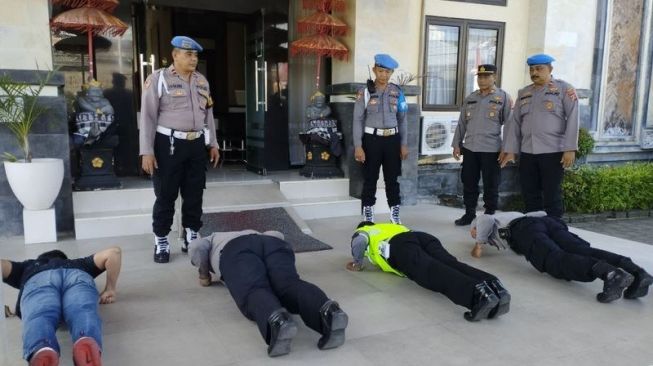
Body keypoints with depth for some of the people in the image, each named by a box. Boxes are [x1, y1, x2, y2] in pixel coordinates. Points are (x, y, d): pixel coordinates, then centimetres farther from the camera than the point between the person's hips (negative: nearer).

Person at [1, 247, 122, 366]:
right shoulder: (79, 264, 47)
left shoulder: (28, 266, 47)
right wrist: (110, 289, 36)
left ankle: (41, 350, -65)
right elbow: (113, 252, 36)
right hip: (78, 276, 1)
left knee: (38, 318, -29)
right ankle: (87, 345, -64)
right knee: (83, 313, -29)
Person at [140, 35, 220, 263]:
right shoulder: (158, 79, -6)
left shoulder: (202, 81, 12)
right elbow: (147, 116, -8)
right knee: (166, 196, 3)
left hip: (197, 144, 5)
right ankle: (161, 243, 16)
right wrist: (147, 151, -13)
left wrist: (212, 144, 15)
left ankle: (191, 238, 25)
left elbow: (207, 113, 18)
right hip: (169, 144, -5)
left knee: (194, 194, 11)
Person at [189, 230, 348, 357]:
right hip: (274, 245, 3)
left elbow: (197, 246, 18)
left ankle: (277, 321, -64)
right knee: (290, 285, -24)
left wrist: (204, 275, 29)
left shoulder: (213, 240, 39)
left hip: (237, 251, -3)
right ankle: (328, 312, -57)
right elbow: (277, 234, 38)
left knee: (254, 292, -28)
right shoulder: (254, 234, 50)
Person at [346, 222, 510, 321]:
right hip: (423, 237, 6)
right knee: (451, 265, -20)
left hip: (400, 246, -6)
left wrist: (358, 263, 20)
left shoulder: (361, 232, 31)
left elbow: (360, 242, 7)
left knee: (433, 273, -30)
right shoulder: (393, 225, 49)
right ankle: (492, 285, -48)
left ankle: (477, 294, -57)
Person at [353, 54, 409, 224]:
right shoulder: (365, 92, -4)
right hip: (372, 139, -2)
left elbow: (402, 120, 9)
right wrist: (358, 146, -12)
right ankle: (368, 217, 13)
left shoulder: (397, 92, 5)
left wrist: (404, 144, 4)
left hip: (392, 139, 3)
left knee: (392, 179, 9)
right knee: (370, 179, 4)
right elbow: (358, 120, -6)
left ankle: (395, 215, 18)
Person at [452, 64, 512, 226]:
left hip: (491, 149, -4)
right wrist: (456, 144, 11)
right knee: (469, 184, 10)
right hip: (469, 148, 4)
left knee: (490, 186, 3)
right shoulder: (470, 98, 12)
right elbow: (462, 123, 16)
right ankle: (469, 213, 22)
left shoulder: (503, 97, -1)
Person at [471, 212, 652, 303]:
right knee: (583, 252, -18)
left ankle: (608, 272, -56)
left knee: (558, 261, -28)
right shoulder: (513, 215, 49)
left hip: (524, 230, -6)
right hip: (550, 222, 6)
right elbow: (542, 213, 45)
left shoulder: (482, 222, 29)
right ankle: (634, 271, -43)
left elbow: (486, 220, 4)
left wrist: (479, 245, 13)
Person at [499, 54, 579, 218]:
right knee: (529, 195, 9)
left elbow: (572, 119, -7)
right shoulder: (523, 93, 14)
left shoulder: (564, 89, 0)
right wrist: (510, 150, 8)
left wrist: (570, 149, -14)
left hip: (553, 152, -5)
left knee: (551, 196, 1)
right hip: (527, 152, 5)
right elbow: (514, 122, 13)